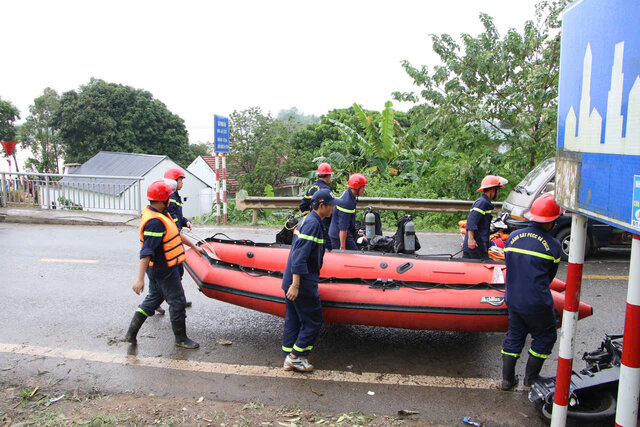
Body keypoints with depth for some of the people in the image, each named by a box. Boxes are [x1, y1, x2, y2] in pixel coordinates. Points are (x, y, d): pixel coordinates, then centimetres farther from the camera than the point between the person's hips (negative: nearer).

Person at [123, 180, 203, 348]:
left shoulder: (162, 215, 7)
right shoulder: (155, 222, -26)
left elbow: (176, 233, 22)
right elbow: (146, 253, -30)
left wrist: (193, 246, 31)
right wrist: (140, 279, -32)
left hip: (158, 269, 10)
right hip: (164, 271, -10)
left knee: (153, 299, 21)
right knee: (177, 302, 3)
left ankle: (131, 334, 27)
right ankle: (181, 339, 17)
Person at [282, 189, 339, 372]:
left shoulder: (306, 220, 16)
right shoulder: (313, 223, -17)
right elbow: (299, 256, -24)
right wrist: (295, 285, -27)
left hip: (292, 281, 10)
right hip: (302, 282, -10)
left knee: (292, 321, 14)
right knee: (313, 321, 1)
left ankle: (289, 360, 22)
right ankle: (295, 356, 8)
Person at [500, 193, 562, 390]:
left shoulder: (513, 237, 1)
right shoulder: (553, 245, -10)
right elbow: (550, 276, 3)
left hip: (513, 300, 5)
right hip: (537, 304, -5)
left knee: (514, 337, 19)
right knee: (544, 337, 18)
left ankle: (507, 379, 23)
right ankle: (531, 378, 24)